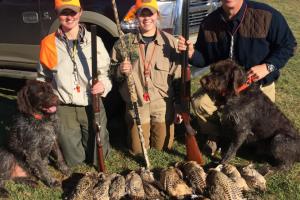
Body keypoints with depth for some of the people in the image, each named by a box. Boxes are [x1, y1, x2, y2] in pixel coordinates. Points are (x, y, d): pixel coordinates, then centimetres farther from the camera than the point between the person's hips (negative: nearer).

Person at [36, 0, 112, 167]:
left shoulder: (94, 40, -2)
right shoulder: (49, 43, 0)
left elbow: (106, 71, 3)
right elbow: (43, 78, 11)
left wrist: (104, 84, -17)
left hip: (92, 106, 0)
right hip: (64, 109, 0)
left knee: (97, 158, 9)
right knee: (74, 160, 8)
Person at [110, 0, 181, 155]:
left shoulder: (169, 41, -1)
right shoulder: (124, 42, -1)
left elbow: (178, 76, 1)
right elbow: (112, 72, 7)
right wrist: (120, 70, -15)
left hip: (163, 106, 0)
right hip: (136, 106, 0)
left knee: (163, 150, 12)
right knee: (138, 152, 11)